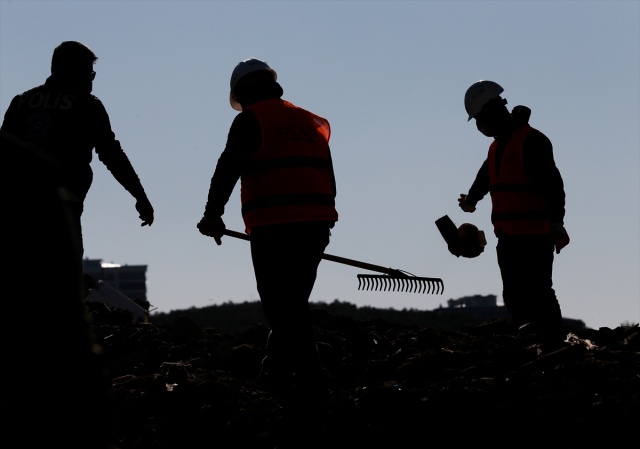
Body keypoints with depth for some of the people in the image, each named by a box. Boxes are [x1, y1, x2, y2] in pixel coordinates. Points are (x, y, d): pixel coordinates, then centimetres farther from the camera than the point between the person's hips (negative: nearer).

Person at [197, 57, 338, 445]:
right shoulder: (312, 123, 21)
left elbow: (228, 169, -7)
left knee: (284, 310, -4)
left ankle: (312, 388, -9)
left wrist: (213, 214, -2)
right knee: (294, 306, 18)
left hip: (274, 230, -7)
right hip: (316, 226, 7)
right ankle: (277, 375, 25)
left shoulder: (252, 120, 1)